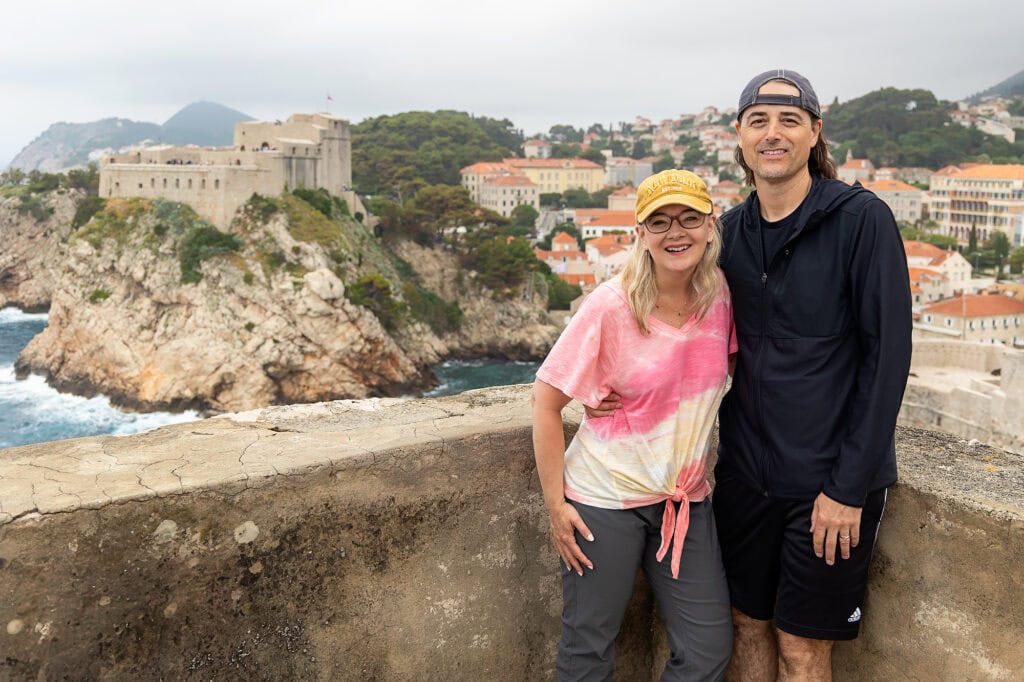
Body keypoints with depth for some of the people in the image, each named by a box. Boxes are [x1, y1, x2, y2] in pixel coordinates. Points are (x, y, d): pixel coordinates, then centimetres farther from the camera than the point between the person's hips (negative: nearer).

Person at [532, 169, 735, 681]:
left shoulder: (721, 296, -4)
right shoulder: (611, 306, -16)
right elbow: (546, 400, -12)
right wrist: (555, 504, -12)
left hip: (686, 499, 5)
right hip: (606, 498, -4)